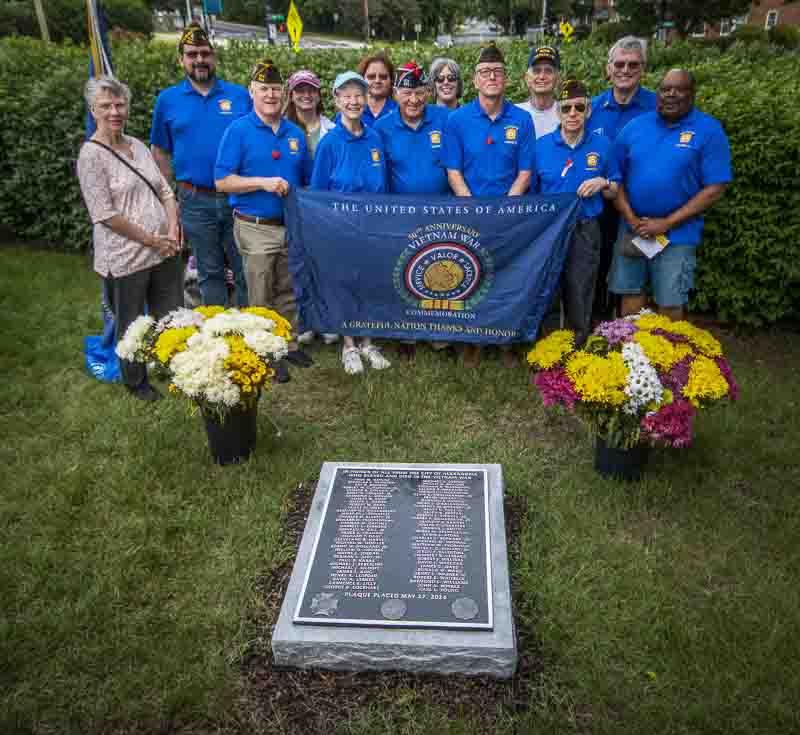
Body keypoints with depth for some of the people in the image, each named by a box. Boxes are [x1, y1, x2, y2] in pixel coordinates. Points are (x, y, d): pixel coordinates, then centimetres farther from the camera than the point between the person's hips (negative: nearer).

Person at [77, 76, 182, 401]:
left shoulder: (137, 145, 9)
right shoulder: (91, 155, -11)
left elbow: (165, 191, 10)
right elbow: (105, 215, -16)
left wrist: (172, 232, -6)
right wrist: (151, 240, -14)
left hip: (165, 251, 6)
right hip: (126, 258, -6)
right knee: (132, 325, 10)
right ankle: (136, 382, 31)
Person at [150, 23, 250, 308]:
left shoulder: (239, 95, 2)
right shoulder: (167, 99, 5)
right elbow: (160, 153, 9)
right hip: (195, 202, 1)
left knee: (246, 270, 5)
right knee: (210, 272, 12)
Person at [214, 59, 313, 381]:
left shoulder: (296, 134, 9)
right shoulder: (238, 130, -6)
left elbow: (308, 182, 15)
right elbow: (222, 181, -11)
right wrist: (263, 182, -21)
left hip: (292, 225, 5)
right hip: (255, 228, -5)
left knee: (288, 293, 16)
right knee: (261, 298, 5)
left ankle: (289, 345, 30)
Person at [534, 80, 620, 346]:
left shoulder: (602, 145, 1)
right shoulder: (541, 145, 0)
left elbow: (615, 193, 9)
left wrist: (603, 183, -12)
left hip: (585, 231, 0)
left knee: (578, 297, 7)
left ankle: (578, 347, 25)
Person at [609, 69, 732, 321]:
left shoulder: (709, 130, -5)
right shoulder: (635, 126, 5)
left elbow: (715, 188, -9)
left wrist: (667, 223, -14)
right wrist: (630, 218, -10)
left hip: (677, 234, -3)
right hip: (632, 230, 3)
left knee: (670, 305, 3)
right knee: (630, 295, 10)